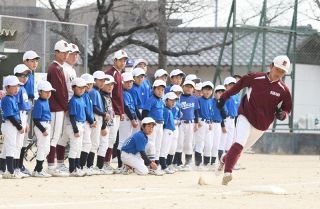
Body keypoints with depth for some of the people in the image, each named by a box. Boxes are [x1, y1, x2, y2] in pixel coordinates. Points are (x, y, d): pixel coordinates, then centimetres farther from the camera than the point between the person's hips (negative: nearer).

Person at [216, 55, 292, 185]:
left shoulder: (283, 90, -7)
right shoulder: (255, 78, -10)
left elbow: (287, 108, 4)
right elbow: (239, 85, 5)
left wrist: (283, 114, -19)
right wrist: (224, 97, 8)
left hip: (261, 125, 3)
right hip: (245, 117, -3)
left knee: (241, 147, 14)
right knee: (239, 144, -23)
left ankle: (225, 160, 42)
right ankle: (227, 172, -23)